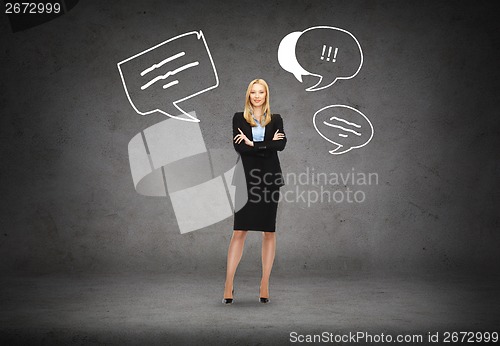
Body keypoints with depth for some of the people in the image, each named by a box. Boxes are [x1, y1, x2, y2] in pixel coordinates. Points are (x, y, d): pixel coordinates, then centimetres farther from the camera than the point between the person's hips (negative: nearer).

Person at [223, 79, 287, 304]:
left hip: (270, 178, 1)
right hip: (247, 178, -1)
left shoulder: (275, 120, 10)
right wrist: (267, 144, -10)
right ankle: (228, 284, 1)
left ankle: (265, 284, 12)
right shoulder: (239, 118, 7)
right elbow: (238, 146, -8)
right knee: (239, 231, -3)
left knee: (269, 231, 4)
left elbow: (281, 144, -8)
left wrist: (253, 144, -11)